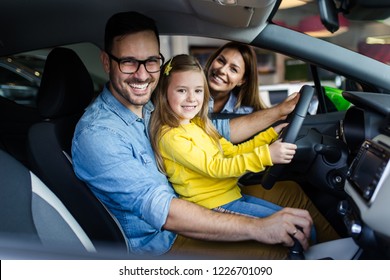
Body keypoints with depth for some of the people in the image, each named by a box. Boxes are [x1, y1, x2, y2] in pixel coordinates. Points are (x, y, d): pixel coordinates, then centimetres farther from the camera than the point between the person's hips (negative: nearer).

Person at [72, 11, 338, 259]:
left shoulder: (152, 107, 0)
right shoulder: (96, 133, -24)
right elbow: (160, 210, -31)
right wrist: (257, 227, -35)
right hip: (158, 242, -8)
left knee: (293, 194, 7)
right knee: (276, 251, -24)